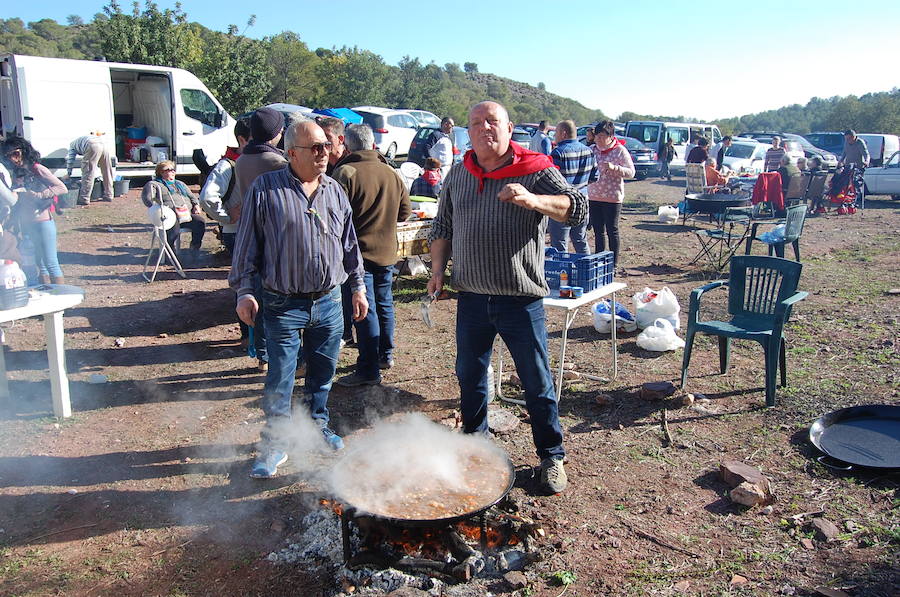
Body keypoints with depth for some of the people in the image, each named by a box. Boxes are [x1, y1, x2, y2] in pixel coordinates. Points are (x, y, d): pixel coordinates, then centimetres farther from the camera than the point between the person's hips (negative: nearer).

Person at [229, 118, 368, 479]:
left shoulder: (335, 191, 8)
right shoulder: (265, 189, -7)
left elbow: (349, 243, 14)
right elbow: (247, 245, -4)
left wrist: (358, 287, 13)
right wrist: (244, 291, -7)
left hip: (328, 301, 4)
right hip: (284, 304, -4)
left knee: (323, 372, 15)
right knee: (280, 378, 2)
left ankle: (317, 426, 36)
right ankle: (275, 445, 18)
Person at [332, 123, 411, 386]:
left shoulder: (345, 173, -15)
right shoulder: (391, 173, 5)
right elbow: (405, 211, 12)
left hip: (358, 252, -6)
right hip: (387, 251, 6)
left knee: (365, 309, -3)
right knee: (384, 304, 18)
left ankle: (368, 370, 0)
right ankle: (385, 355, 31)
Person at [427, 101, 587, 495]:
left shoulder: (535, 171, -6)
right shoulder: (457, 177, 8)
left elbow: (577, 209, -19)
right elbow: (442, 227, 18)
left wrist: (530, 199, -35)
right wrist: (438, 269, 6)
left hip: (522, 300, -4)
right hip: (471, 298, 5)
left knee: (537, 383, 6)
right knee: (469, 377, 17)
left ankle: (551, 457, 23)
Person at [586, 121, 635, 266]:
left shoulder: (620, 151, -6)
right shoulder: (592, 150, 8)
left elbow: (631, 172, -11)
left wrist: (614, 168, -25)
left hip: (612, 197, -5)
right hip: (594, 197, 5)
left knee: (612, 231, 1)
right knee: (598, 231, 11)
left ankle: (614, 263, 10)